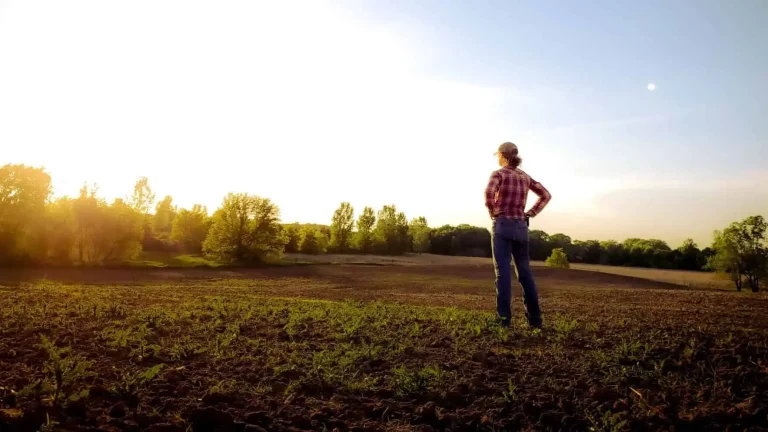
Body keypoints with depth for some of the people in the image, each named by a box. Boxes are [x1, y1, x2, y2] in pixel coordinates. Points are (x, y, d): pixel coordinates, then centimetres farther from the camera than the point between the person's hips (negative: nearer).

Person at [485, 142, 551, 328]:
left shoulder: (498, 174, -3)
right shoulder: (525, 176, 15)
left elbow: (489, 193, -23)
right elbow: (546, 195, 14)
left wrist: (492, 212, -7)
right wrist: (529, 214, 10)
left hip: (503, 225, -5)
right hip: (521, 226, 5)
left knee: (503, 272, -5)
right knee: (524, 272, 10)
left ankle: (504, 318, -7)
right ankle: (535, 318, 12)